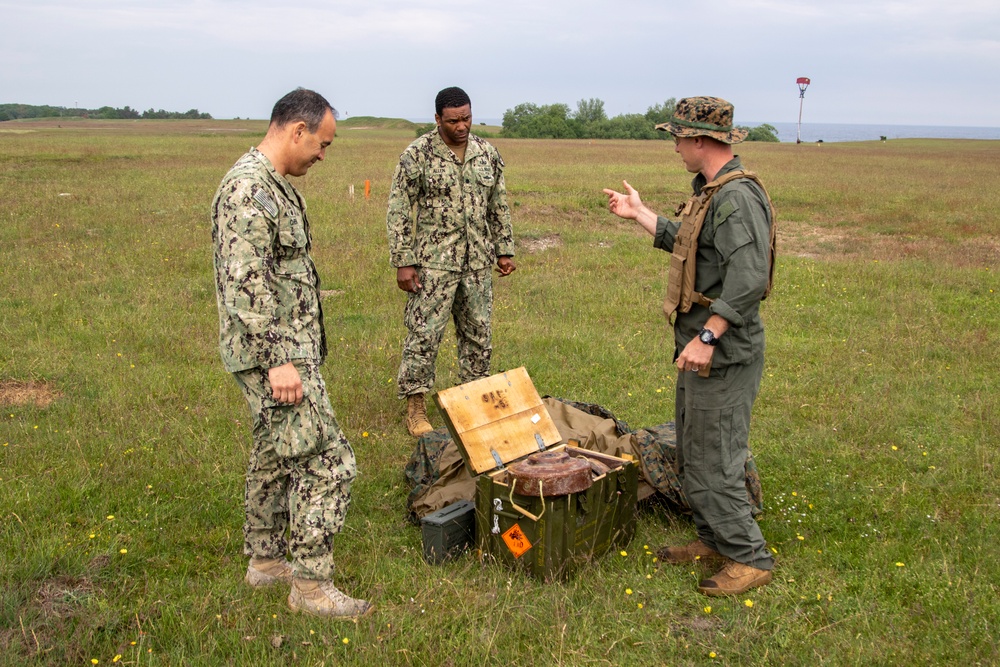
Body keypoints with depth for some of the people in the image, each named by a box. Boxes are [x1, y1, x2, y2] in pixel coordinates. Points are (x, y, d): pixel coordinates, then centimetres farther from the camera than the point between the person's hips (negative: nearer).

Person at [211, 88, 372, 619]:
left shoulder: (272, 185, 13)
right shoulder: (249, 189, -20)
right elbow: (244, 285, -25)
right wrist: (277, 361, -25)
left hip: (288, 350, 11)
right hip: (275, 356, -11)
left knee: (276, 454, 19)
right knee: (327, 461, -6)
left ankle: (265, 558, 33)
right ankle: (311, 585, 5)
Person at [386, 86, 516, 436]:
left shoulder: (488, 154, 7)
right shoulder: (418, 154, -8)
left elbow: (499, 206, 15)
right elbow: (399, 210, -8)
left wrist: (505, 250, 12)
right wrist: (403, 262, -12)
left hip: (478, 262, 5)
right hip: (434, 262, -5)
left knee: (479, 334, 11)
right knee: (424, 334, -3)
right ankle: (415, 407, 9)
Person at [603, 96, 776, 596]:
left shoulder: (738, 198, -21)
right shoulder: (711, 192, 13)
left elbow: (748, 278, -30)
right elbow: (685, 244, 28)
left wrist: (707, 337, -29)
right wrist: (639, 213, 34)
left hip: (723, 355, -11)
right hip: (699, 347, 11)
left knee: (713, 461, -4)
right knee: (692, 452, 19)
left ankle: (749, 558, 10)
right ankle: (713, 540, 32)